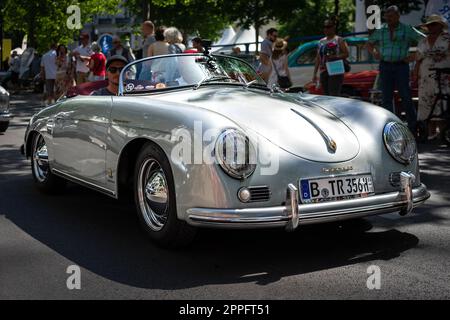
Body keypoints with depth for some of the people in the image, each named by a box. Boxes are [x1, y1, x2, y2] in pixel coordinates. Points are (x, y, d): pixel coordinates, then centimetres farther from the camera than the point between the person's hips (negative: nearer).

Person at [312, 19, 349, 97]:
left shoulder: (339, 40, 0)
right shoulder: (321, 41, 18)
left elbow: (346, 54, -8)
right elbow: (318, 58, 18)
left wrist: (334, 57, -22)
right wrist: (315, 73, 14)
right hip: (323, 71, 6)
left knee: (334, 96, -16)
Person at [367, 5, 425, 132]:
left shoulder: (408, 30, 1)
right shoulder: (380, 31, 10)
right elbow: (369, 43, 26)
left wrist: (415, 56, -5)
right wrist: (374, 53, 8)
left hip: (401, 66, -3)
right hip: (385, 67, 3)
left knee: (406, 97, -5)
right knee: (386, 98, 5)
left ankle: (413, 127, 2)